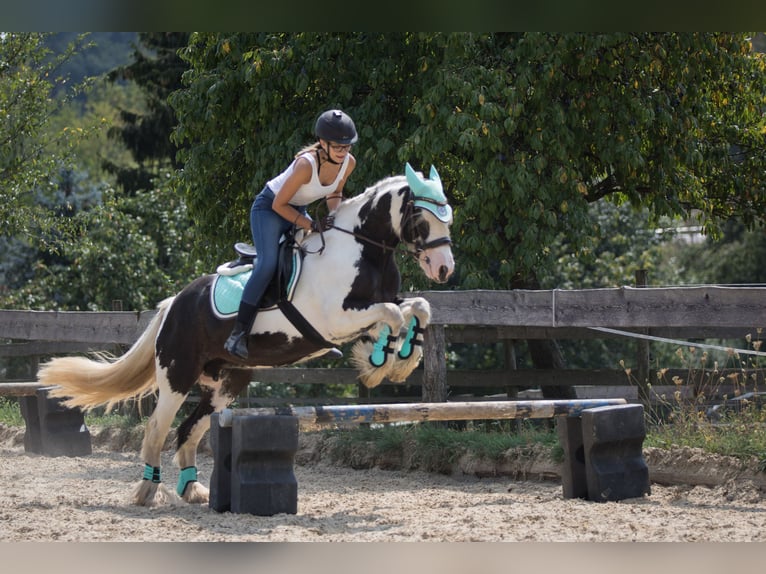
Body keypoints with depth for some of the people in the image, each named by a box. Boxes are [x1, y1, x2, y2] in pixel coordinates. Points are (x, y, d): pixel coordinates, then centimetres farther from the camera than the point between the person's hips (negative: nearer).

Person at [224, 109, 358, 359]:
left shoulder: (349, 163, -14)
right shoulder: (306, 164, -35)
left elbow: (334, 193, 7)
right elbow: (279, 205, -25)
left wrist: (334, 215, -12)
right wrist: (310, 226, -27)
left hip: (299, 210, 8)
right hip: (269, 208, -8)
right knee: (268, 264, -26)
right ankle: (238, 334, -26)